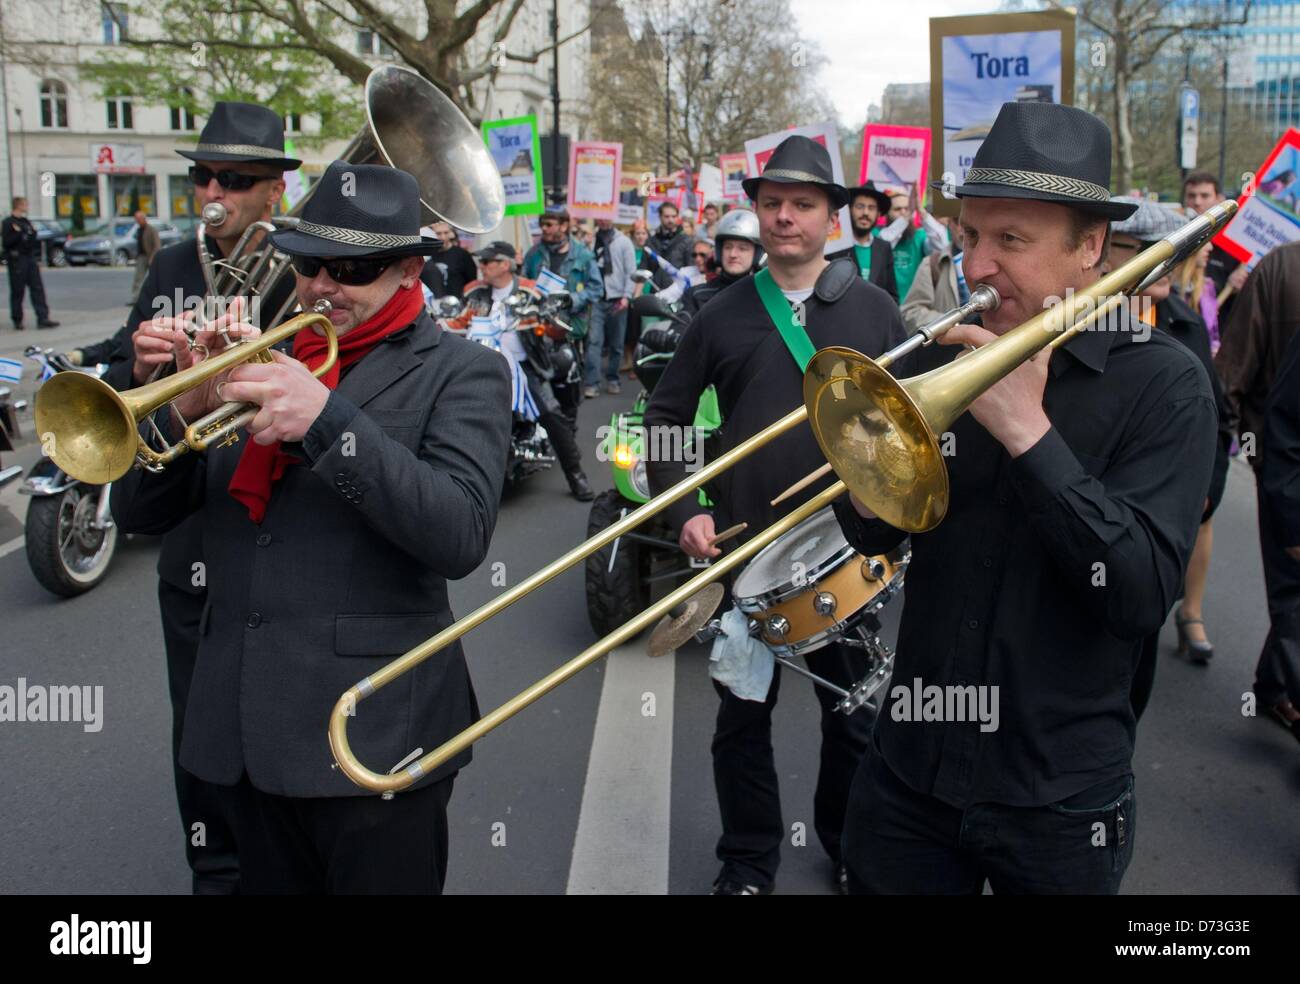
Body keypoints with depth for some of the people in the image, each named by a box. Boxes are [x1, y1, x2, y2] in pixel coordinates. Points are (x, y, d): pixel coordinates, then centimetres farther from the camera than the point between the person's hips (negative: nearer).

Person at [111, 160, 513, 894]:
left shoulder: (460, 372, -5)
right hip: (250, 732, 5)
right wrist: (187, 408, -12)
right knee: (266, 880, 20)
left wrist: (327, 418, -27)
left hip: (372, 736, -5)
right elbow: (140, 513, 8)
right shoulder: (259, 361, 10)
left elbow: (460, 537, -20)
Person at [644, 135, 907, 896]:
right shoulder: (723, 314, 3)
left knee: (852, 713, 14)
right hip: (745, 547, 0)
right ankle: (749, 862, 30)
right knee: (742, 714, 10)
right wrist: (683, 512, -4)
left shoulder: (874, 310, 2)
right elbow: (666, 416, 7)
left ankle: (851, 849, 36)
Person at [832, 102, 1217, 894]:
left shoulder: (1162, 383, -12)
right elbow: (875, 537, 7)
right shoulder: (952, 354, -1)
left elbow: (1144, 594, -22)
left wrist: (1027, 429, -27)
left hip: (1057, 798, -3)